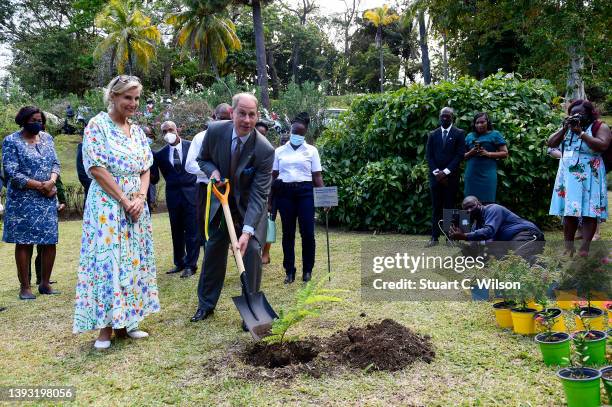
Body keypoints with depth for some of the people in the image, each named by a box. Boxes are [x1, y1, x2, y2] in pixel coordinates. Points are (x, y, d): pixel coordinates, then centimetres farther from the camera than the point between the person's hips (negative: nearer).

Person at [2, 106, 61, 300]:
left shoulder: (47, 138, 11)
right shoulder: (11, 141, -4)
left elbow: (55, 163, 9)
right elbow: (12, 173, -11)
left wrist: (51, 182, -12)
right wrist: (39, 186, -15)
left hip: (48, 200, 5)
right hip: (23, 201, -5)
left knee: (50, 241, 4)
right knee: (24, 243, -1)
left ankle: (45, 283, 17)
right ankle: (25, 287, 8)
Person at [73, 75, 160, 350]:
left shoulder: (137, 131, 12)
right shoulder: (97, 125, -7)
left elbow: (145, 170, 11)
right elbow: (96, 168, -13)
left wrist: (140, 198, -7)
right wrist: (124, 200, -14)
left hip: (136, 206, 7)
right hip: (107, 205, -6)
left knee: (133, 261, 8)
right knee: (107, 261, -5)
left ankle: (125, 322, 17)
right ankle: (105, 326, 4)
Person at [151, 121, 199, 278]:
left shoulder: (191, 146, -1)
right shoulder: (160, 154, 5)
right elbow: (154, 178, 5)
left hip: (191, 193, -3)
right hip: (173, 195, 3)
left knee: (192, 231, -1)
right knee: (176, 231, 10)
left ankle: (191, 265, 6)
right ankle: (179, 263, 23)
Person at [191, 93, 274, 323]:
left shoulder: (265, 150, -28)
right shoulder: (215, 131, -19)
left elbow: (258, 195, -30)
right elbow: (203, 159, 2)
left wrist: (247, 231, -40)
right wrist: (212, 171, -23)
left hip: (250, 205, -3)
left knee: (252, 251, -14)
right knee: (214, 250, 10)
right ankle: (206, 304, 27)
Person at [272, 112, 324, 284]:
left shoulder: (311, 150, 7)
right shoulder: (279, 151, 10)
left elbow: (317, 176, 5)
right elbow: (273, 175, 10)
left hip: (305, 192, -1)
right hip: (284, 192, 1)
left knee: (307, 232, -4)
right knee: (288, 233, 5)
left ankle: (307, 270, 11)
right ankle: (289, 271, 13)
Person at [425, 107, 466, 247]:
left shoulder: (459, 133, 3)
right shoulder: (433, 134, 12)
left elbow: (459, 155, -5)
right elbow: (429, 155, 6)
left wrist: (445, 172, -12)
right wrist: (436, 172, -7)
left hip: (451, 177, -2)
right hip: (436, 176, 2)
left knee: (450, 207, -1)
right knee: (436, 208, 1)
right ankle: (434, 237, 2)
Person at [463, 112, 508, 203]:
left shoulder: (495, 135, 7)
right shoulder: (469, 136, 16)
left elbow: (505, 153, 3)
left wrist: (488, 154, -10)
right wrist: (470, 153, -4)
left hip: (487, 174, -3)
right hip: (472, 174, 3)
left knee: (487, 202, -7)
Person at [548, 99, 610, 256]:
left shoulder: (600, 127, -1)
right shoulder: (567, 127, 14)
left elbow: (602, 145, -19)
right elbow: (551, 143, 8)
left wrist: (580, 132, -17)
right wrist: (564, 129, -6)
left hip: (589, 177, -4)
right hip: (568, 175, 4)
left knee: (589, 212, -6)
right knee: (569, 212, 2)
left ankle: (585, 248, -7)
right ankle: (568, 248, 6)